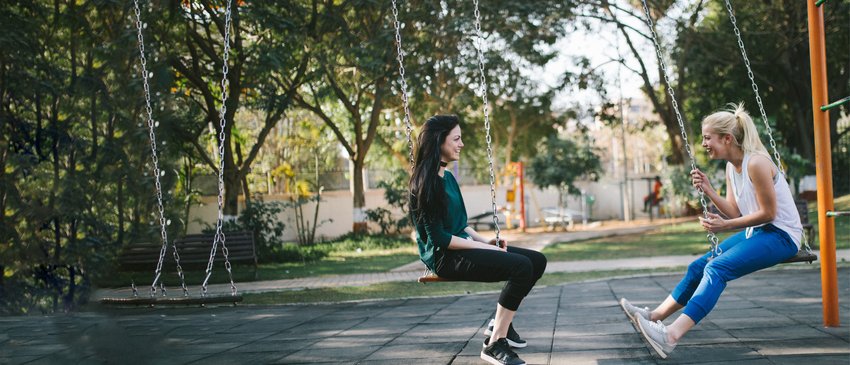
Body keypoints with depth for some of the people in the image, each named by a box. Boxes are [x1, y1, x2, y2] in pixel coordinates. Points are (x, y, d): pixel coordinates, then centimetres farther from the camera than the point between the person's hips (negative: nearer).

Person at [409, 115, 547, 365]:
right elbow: (438, 237, -19)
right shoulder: (426, 183, -15)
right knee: (521, 266, -26)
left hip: (463, 247, 9)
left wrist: (485, 240, 5)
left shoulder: (448, 177, 14)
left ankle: (501, 322, 14)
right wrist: (483, 247, -15)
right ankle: (494, 343, -20)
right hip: (444, 257, -9)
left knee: (537, 260, 3)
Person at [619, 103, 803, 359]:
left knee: (717, 268, -27)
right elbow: (735, 213, 7)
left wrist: (725, 225, -19)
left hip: (780, 235, -10)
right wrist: (709, 191, -5)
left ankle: (672, 335, -39)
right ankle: (655, 317, 13)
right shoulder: (731, 167, 9)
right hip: (756, 232, 10)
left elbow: (768, 213, -17)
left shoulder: (756, 163, -19)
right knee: (699, 266, 5)